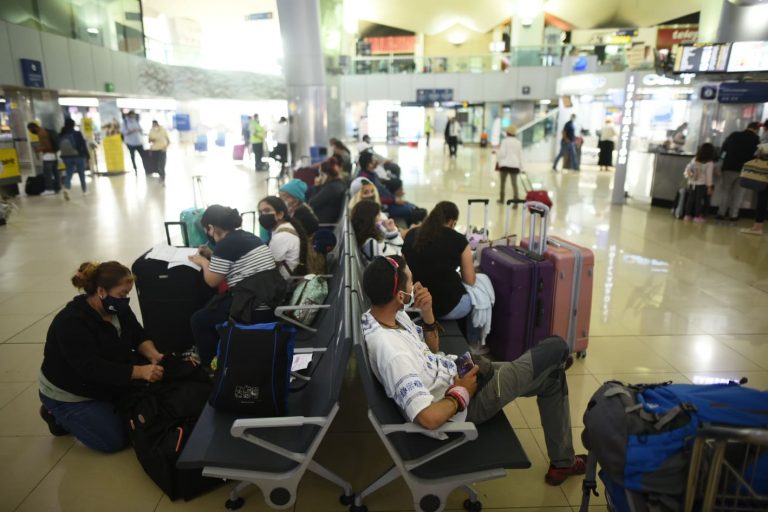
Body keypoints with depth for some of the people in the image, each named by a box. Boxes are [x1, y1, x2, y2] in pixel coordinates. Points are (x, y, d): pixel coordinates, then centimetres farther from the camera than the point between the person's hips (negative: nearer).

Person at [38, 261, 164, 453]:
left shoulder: (118, 308, -8)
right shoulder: (71, 322, -32)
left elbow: (138, 336, -4)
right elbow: (92, 368, -39)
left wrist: (153, 355, -27)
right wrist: (140, 371, -47)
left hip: (105, 384, 7)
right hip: (68, 395, -7)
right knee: (116, 440, -13)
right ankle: (59, 414, 7)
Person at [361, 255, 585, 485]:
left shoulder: (377, 314, -7)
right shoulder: (391, 353, -37)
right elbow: (429, 418, -38)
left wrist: (427, 313, -13)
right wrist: (462, 392, -19)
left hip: (456, 370, 9)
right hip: (465, 404, -9)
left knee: (551, 379, 19)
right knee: (556, 347, 2)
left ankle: (562, 462, 37)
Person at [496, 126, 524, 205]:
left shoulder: (505, 141, -5)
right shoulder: (518, 142, 9)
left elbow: (502, 153, -13)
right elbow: (520, 155, 11)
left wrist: (497, 160, 3)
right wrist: (520, 166, 16)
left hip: (505, 164, -3)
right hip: (514, 165, 3)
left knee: (503, 182, 14)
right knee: (514, 183, -1)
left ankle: (501, 199, 26)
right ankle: (516, 202, -13)